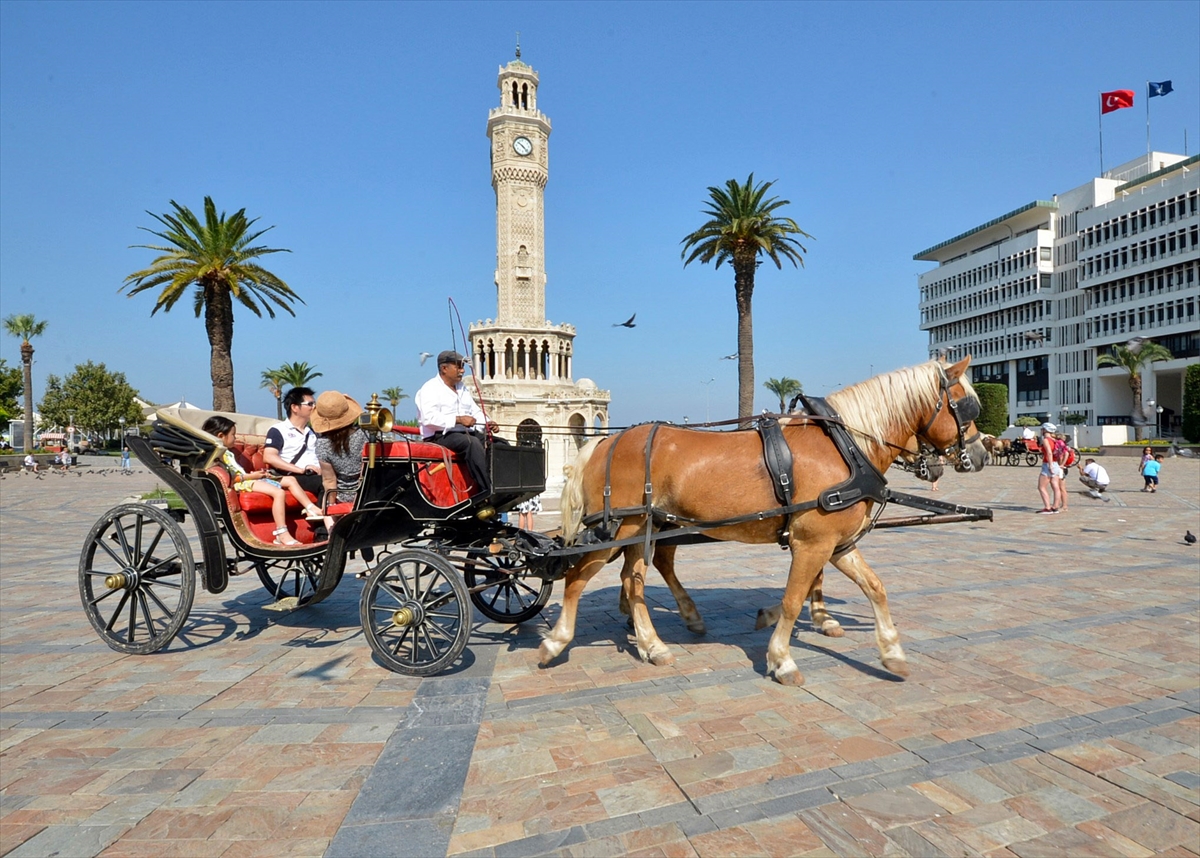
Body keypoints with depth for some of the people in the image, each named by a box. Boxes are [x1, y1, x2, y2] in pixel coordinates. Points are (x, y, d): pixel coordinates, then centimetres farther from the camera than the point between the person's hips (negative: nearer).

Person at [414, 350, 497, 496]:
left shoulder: (462, 389, 25)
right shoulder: (430, 388, -2)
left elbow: (476, 412, 23)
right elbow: (429, 418, -17)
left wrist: (487, 423, 0)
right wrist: (458, 419, -24)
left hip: (467, 432, 8)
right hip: (441, 435, -8)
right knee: (472, 443, -36)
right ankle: (487, 489, -41)